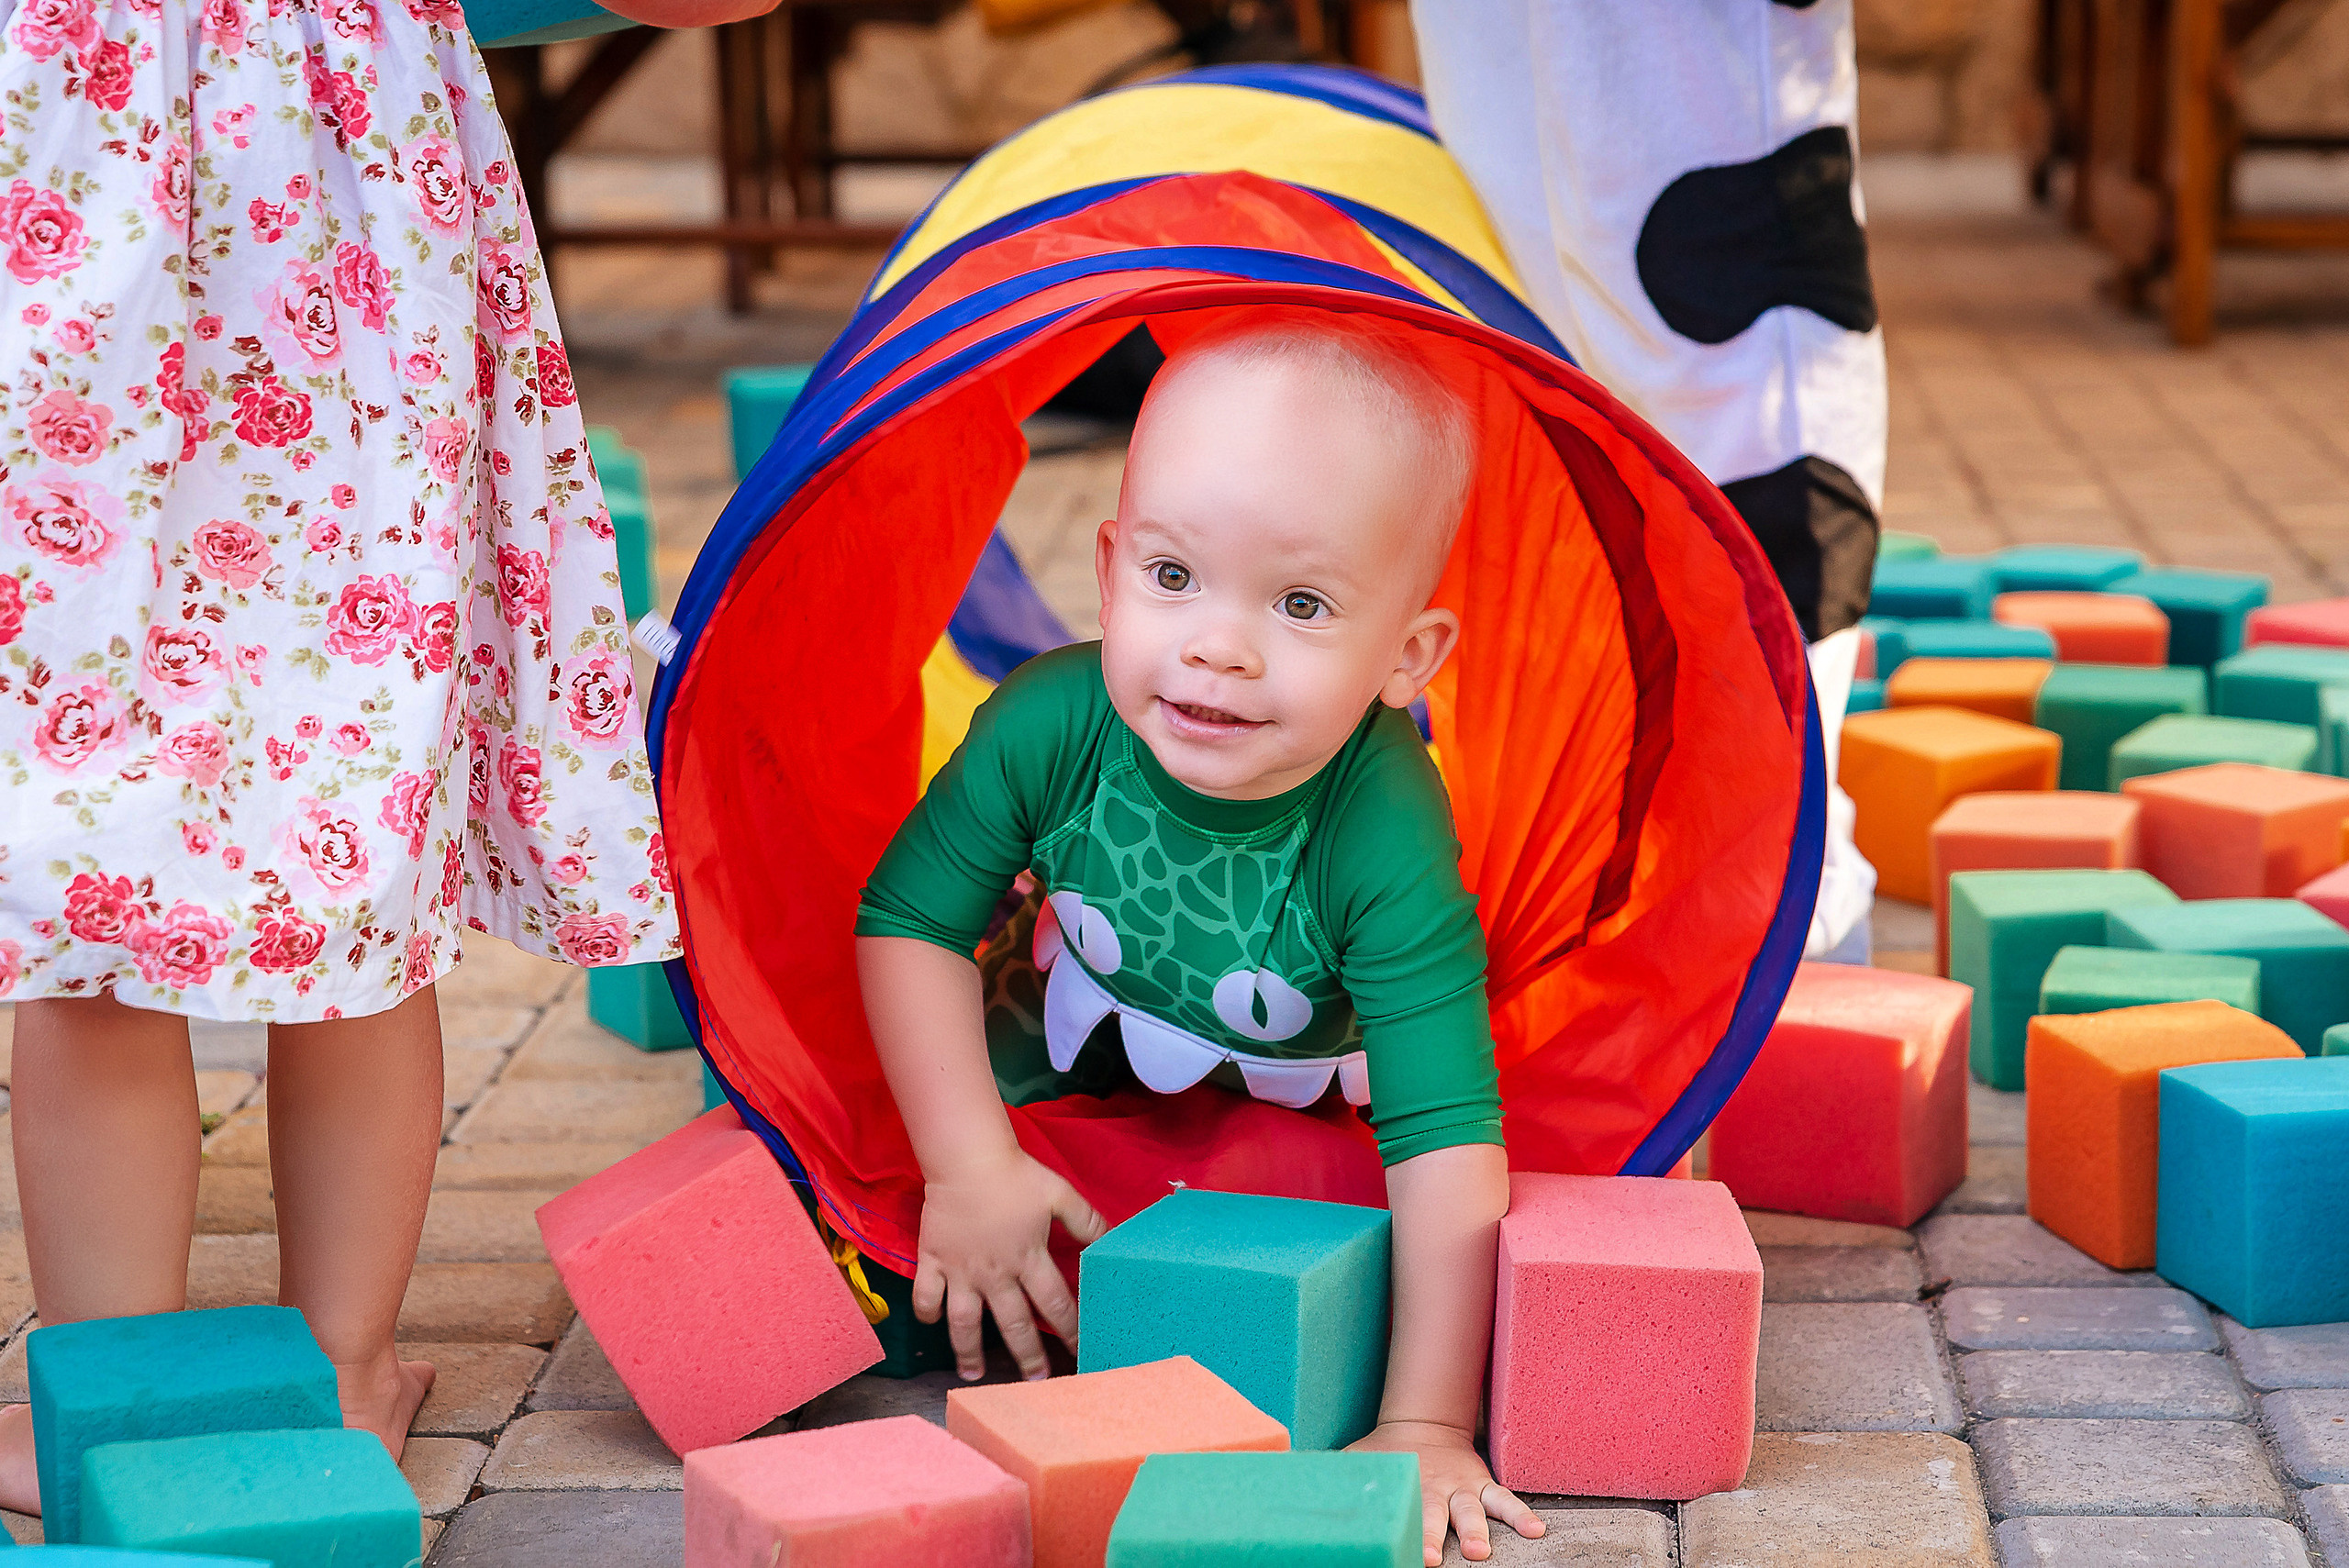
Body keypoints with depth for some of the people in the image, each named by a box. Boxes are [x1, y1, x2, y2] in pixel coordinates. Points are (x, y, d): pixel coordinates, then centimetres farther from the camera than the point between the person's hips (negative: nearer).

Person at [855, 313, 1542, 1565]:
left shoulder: (1385, 839, -41)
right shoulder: (1053, 724, -34)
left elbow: (1447, 1138, -42)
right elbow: (911, 918, -19)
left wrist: (1425, 1431, -45)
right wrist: (970, 1167, -27)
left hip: (1313, 1123, -1)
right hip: (1064, 1066, 1)